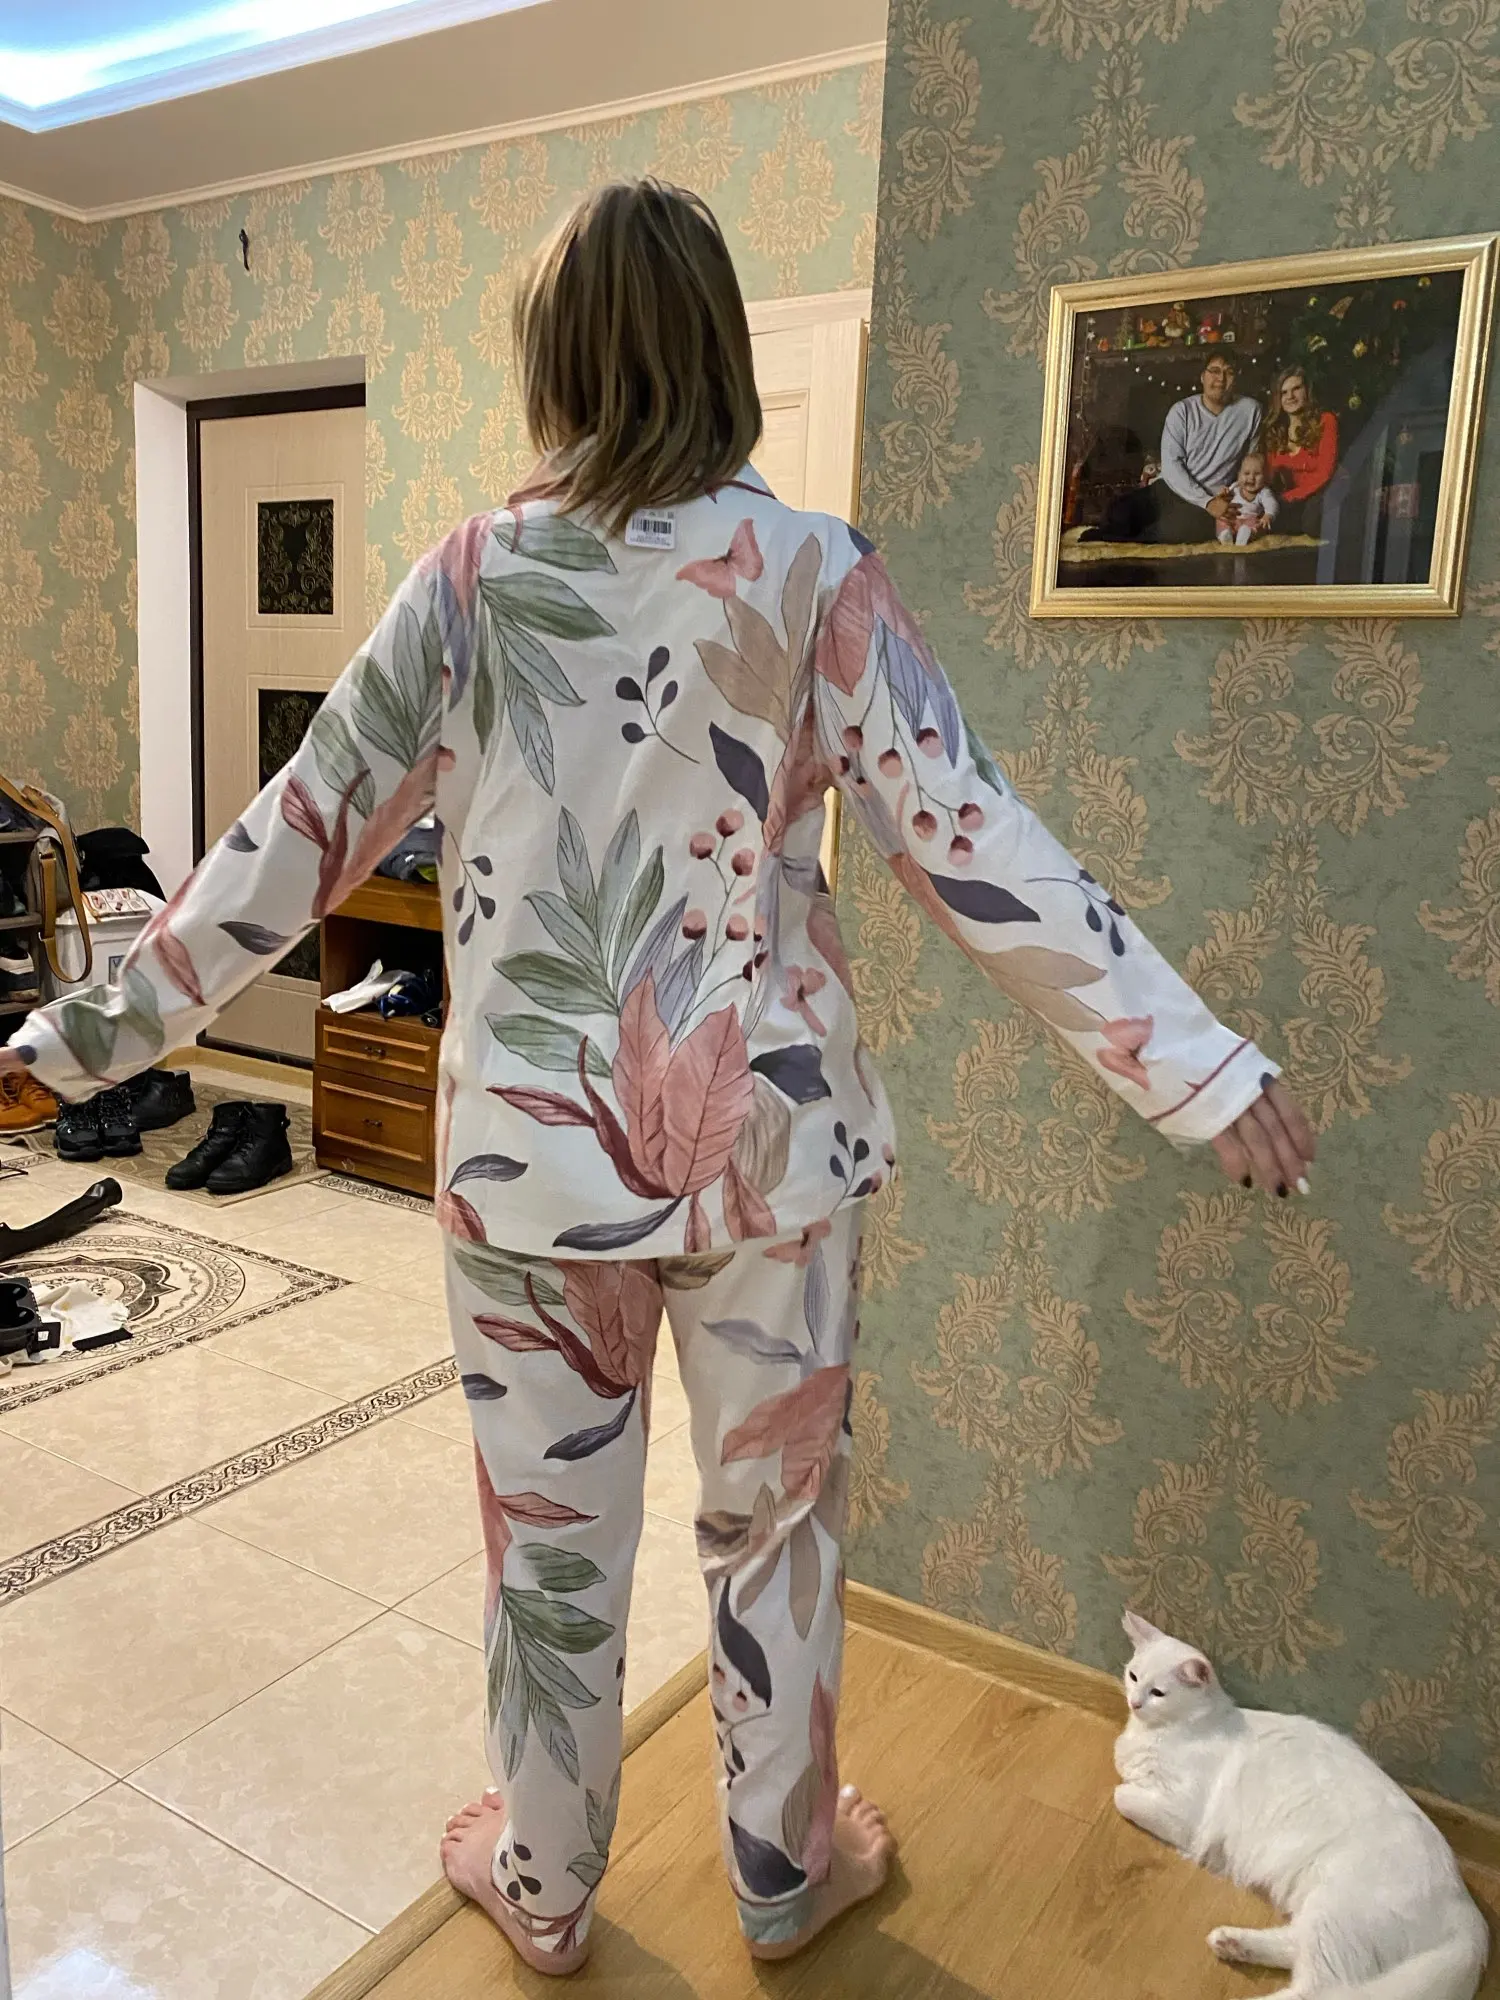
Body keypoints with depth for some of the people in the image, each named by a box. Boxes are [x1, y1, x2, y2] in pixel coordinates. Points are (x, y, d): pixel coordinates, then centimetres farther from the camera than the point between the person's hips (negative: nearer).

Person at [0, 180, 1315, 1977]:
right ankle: (784, 1874, 40)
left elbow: (303, 834, 1)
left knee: (550, 1540, 17)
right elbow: (970, 847, -10)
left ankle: (541, 1889, 39)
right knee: (775, 1523, 19)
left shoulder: (470, 578, -2)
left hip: (531, 1146, 1)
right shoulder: (810, 574, -6)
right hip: (764, 1135, 0)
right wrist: (1198, 1072, -5)